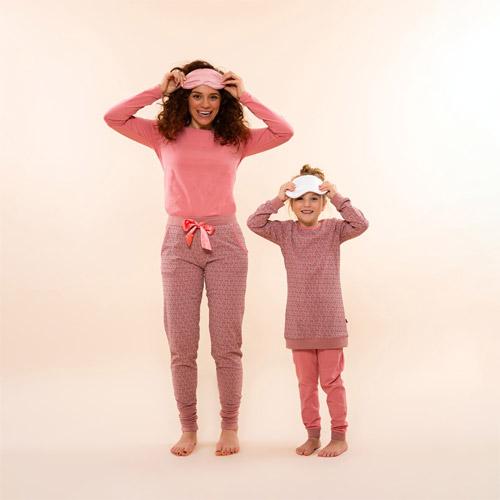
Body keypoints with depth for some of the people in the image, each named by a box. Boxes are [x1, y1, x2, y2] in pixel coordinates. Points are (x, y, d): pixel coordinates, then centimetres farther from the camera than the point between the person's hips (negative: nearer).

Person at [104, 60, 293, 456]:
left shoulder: (237, 139, 9)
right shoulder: (165, 135, 8)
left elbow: (285, 132, 1)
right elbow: (113, 118, 2)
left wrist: (244, 97, 2)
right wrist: (160, 90, 1)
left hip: (225, 242, 0)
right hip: (180, 243, 1)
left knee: (227, 342, 3)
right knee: (181, 344, 4)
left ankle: (230, 427, 18)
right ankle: (188, 428, 19)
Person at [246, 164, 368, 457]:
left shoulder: (333, 229, -2)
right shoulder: (285, 232, 2)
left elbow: (361, 224, -17)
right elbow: (254, 223, -9)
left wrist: (338, 197, -19)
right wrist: (277, 200, -15)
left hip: (330, 320, -2)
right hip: (298, 322, 2)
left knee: (331, 380, 6)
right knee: (306, 382, 11)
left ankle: (340, 436, 18)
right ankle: (313, 434, 24)